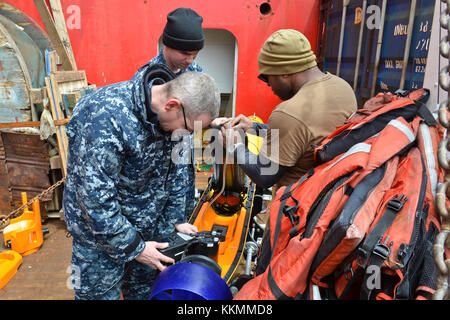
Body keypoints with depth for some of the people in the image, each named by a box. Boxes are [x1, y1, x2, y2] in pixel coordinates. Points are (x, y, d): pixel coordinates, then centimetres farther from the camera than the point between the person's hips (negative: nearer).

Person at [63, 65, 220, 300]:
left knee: (145, 289, 20)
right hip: (100, 231, -5)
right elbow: (96, 197, -29)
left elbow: (177, 169, 5)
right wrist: (133, 247, -20)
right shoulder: (107, 117, -32)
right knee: (101, 292, 12)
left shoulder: (174, 116, -9)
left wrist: (177, 218, 4)